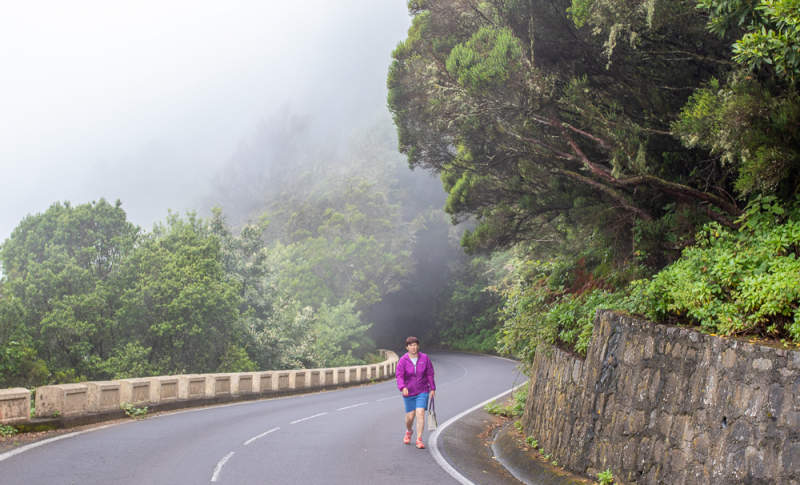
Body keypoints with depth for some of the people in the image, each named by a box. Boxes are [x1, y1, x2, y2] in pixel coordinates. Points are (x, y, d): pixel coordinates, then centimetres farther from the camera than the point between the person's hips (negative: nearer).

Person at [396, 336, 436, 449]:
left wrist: (432, 389, 8)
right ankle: (408, 431, 42)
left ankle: (419, 440, -10)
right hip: (409, 393, 0)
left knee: (420, 414, -14)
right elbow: (399, 375, -13)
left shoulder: (425, 358, -2)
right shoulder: (403, 360, -7)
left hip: (422, 391, 0)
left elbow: (430, 374, 5)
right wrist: (402, 387, -30)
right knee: (410, 416, 8)